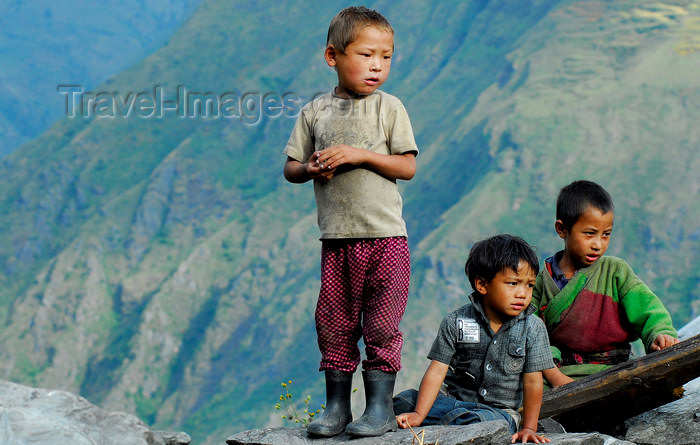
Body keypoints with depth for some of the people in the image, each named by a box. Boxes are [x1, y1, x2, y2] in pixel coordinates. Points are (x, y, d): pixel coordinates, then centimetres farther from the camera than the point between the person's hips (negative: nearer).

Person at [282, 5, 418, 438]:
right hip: (336, 238, 3)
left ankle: (381, 406, 8)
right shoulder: (316, 111, 7)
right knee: (334, 324, 6)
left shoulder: (389, 107, 0)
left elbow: (407, 167, -4)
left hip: (385, 237, -2)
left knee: (382, 325, 0)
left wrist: (359, 154, -15)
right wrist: (310, 169, -12)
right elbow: (290, 168, 10)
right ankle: (337, 405, 17)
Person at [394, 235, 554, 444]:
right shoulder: (456, 322, -5)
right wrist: (418, 415, -21)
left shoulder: (533, 329, -4)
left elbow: (532, 383, -1)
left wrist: (528, 428, -8)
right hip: (453, 399, 1)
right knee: (404, 401, -22)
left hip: (499, 409, 0)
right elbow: (437, 371, -10)